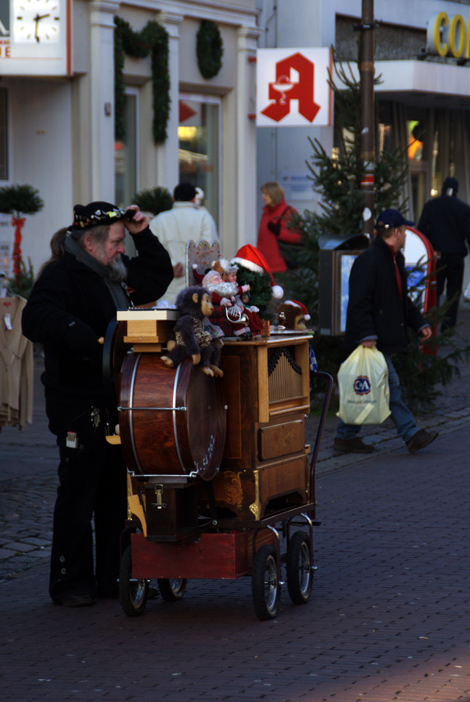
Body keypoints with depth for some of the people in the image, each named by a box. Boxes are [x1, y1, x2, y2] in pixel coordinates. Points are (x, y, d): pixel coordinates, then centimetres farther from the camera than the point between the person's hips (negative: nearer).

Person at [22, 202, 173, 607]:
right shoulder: (62, 276, -12)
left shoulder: (115, 274, 15)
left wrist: (143, 235, 15)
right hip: (79, 405, -8)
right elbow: (36, 318, -27)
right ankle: (70, 583, 6)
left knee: (118, 491, 11)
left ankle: (113, 577, 19)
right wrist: (75, 331, -43)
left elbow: (160, 276, 28)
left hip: (118, 402, 8)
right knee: (78, 493, -2)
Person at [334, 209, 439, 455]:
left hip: (384, 339, 10)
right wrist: (367, 334, -25)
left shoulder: (396, 259, 17)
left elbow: (402, 299, 27)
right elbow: (359, 302, -20)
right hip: (371, 340, -10)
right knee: (390, 386, -6)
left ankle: (346, 436, 16)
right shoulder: (369, 260, -16)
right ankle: (410, 434, -4)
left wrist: (420, 323, 19)